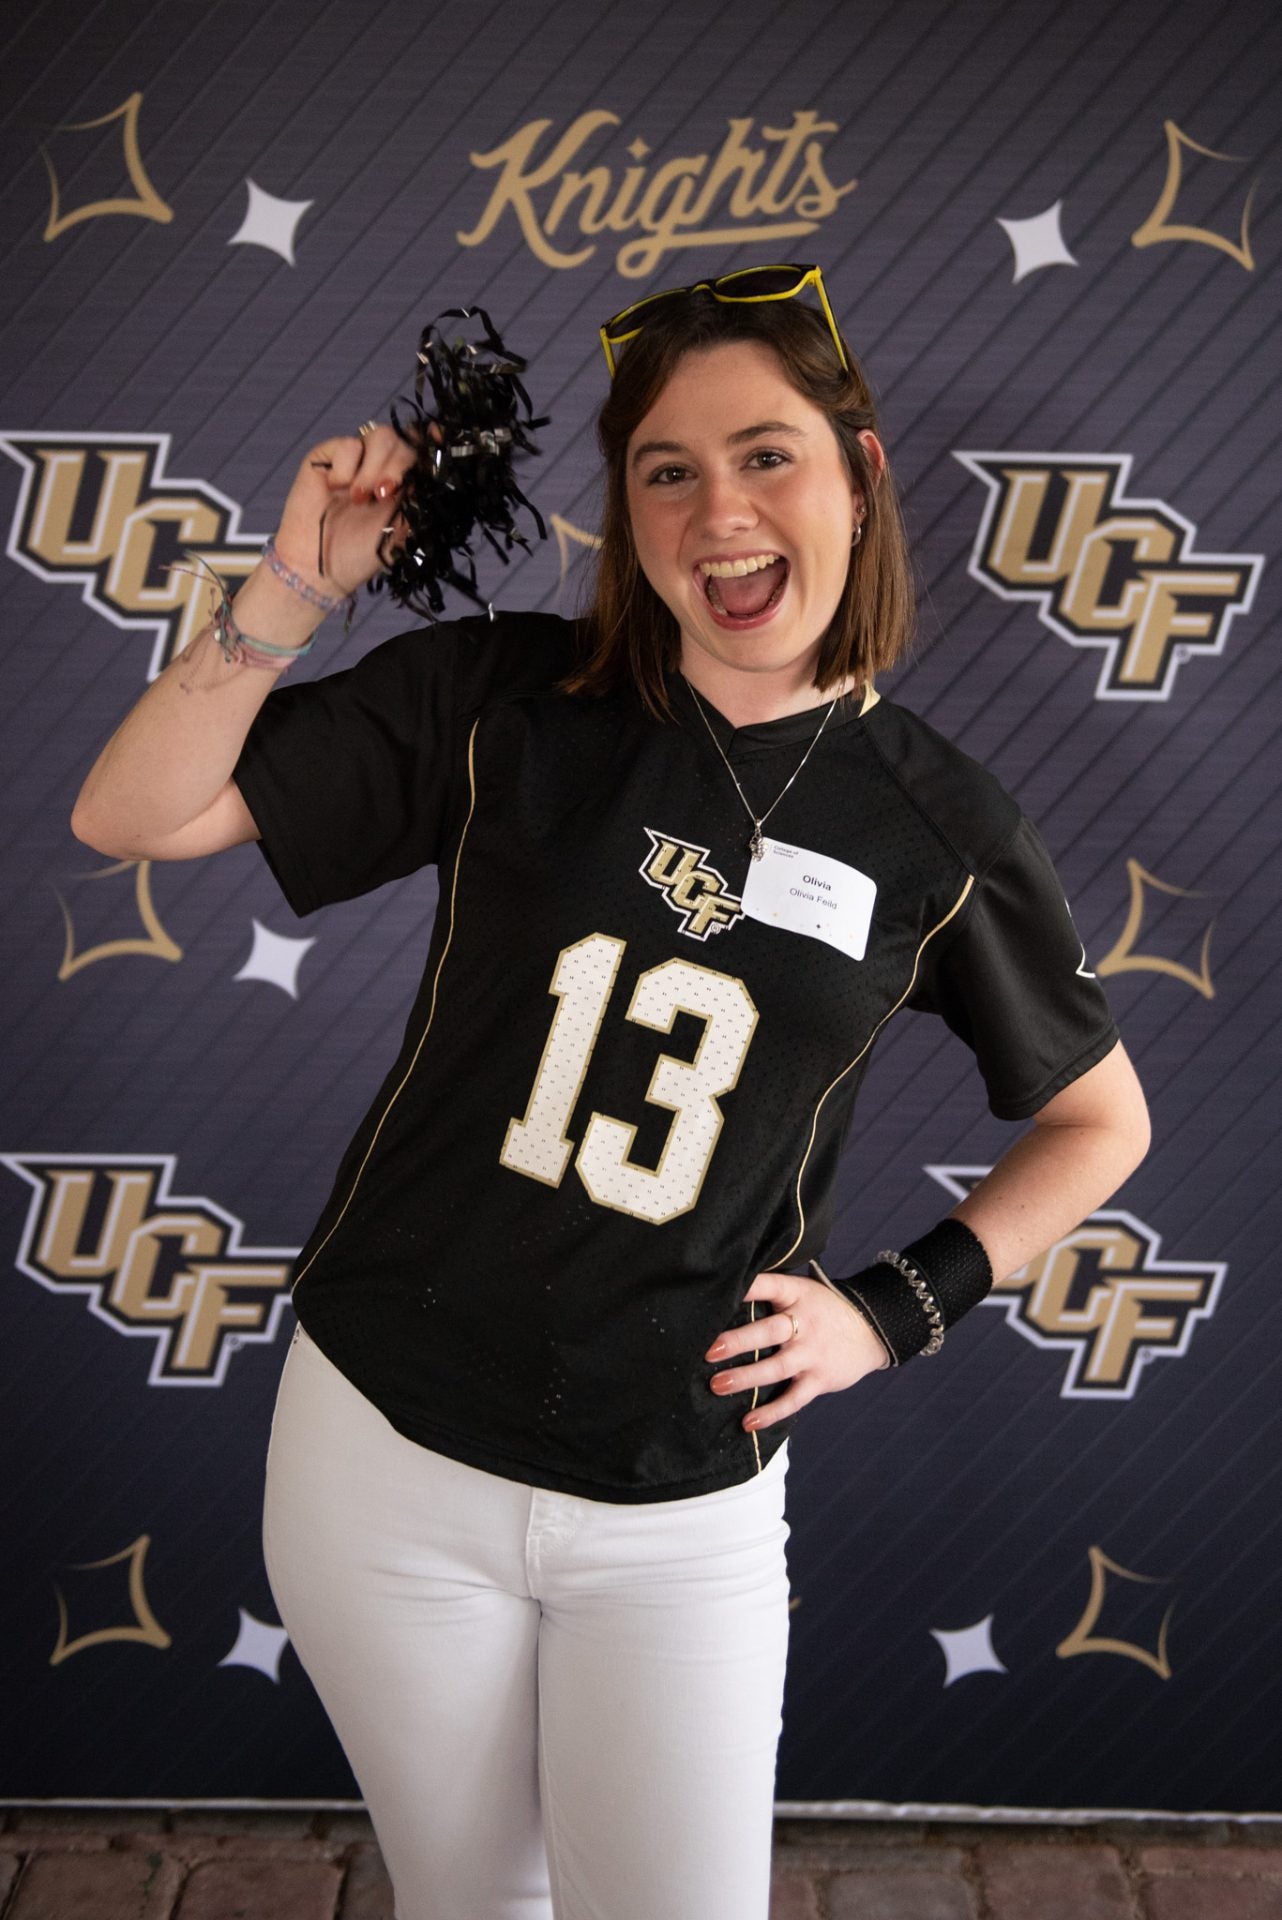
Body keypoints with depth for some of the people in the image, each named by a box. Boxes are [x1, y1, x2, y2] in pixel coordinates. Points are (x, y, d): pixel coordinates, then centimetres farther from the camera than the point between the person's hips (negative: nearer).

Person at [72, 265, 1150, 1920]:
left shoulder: (940, 828, -6)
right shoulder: (505, 701, -7)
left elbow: (1099, 1120, 9)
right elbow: (128, 817, -6)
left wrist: (898, 1306, -1)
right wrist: (301, 580, -16)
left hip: (681, 1511, 0)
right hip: (386, 1448, 1)